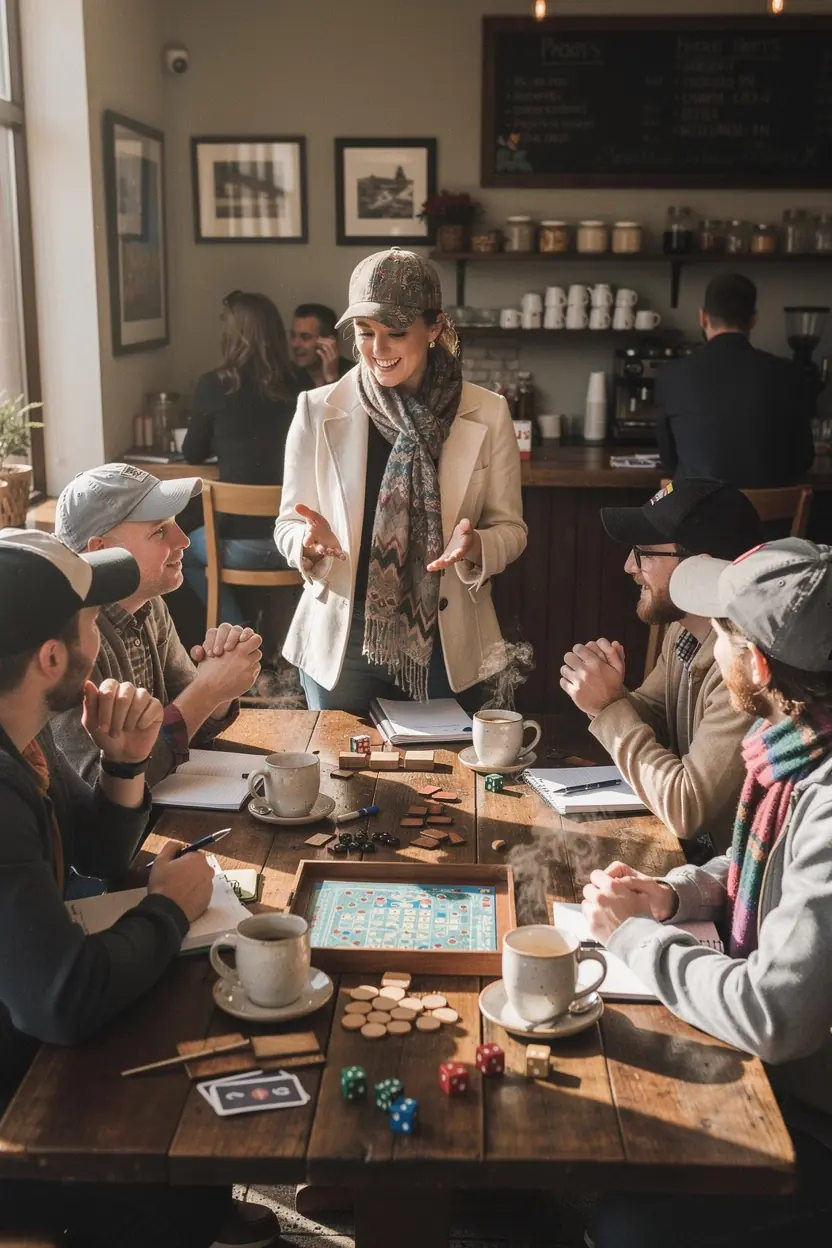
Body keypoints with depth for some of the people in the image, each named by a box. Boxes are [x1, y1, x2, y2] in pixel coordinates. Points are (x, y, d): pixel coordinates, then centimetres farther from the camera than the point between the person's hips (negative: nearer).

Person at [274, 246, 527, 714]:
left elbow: (510, 527, 2)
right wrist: (309, 542, -21)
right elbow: (288, 525, 1)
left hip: (445, 645, 0)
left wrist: (476, 547, -20)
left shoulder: (487, 415, -4)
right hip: (341, 641, 0)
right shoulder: (318, 412, -4)